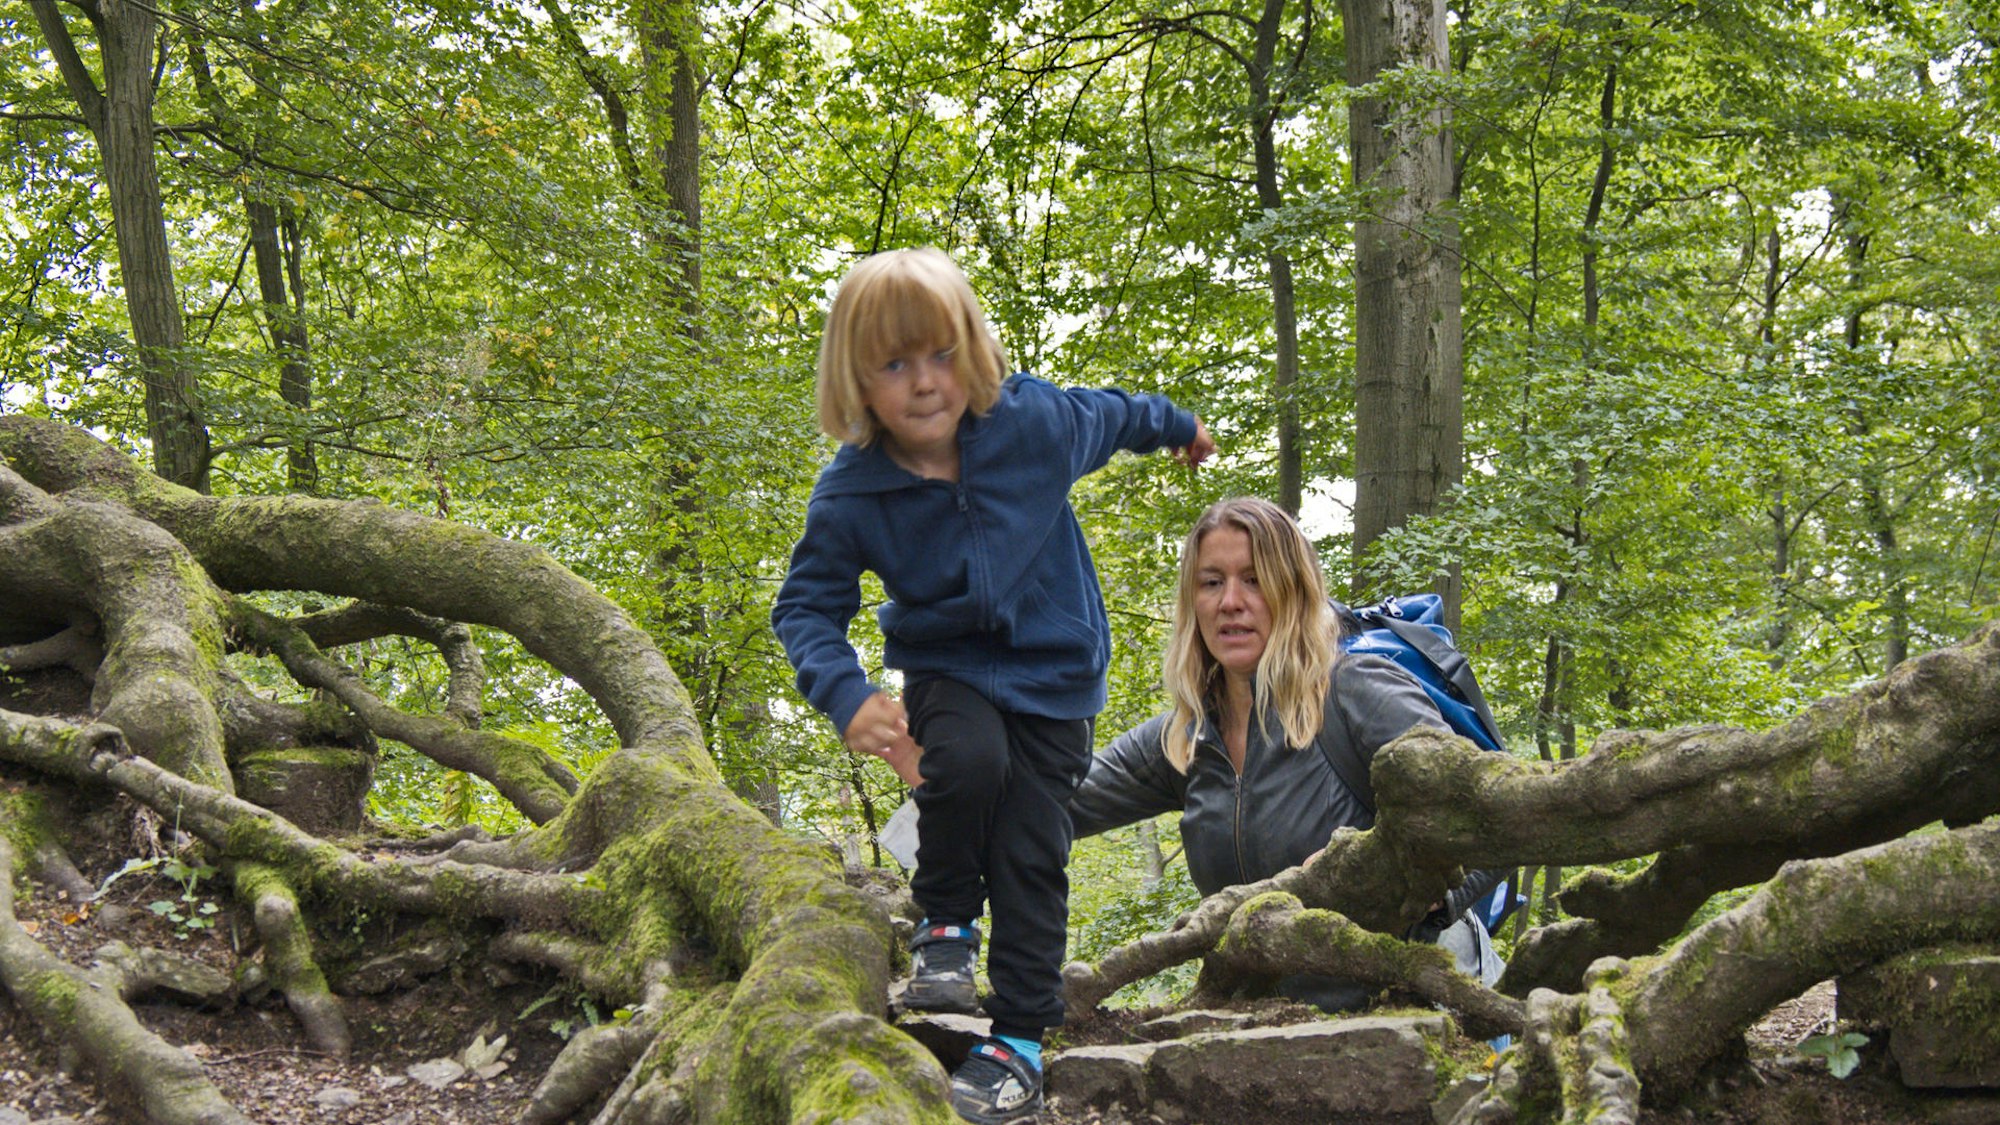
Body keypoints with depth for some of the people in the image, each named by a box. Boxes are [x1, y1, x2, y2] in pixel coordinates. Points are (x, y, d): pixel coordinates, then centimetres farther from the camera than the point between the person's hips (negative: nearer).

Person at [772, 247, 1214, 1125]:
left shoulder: (1033, 421, -18)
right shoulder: (849, 495, -19)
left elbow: (1109, 415, 4)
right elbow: (806, 607, -10)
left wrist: (1177, 427, 26)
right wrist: (846, 697, -29)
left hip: (1054, 672, 0)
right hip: (946, 669, 0)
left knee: (1030, 852, -5)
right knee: (967, 761, -31)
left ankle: (1020, 1042, 4)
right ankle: (945, 923, -4)